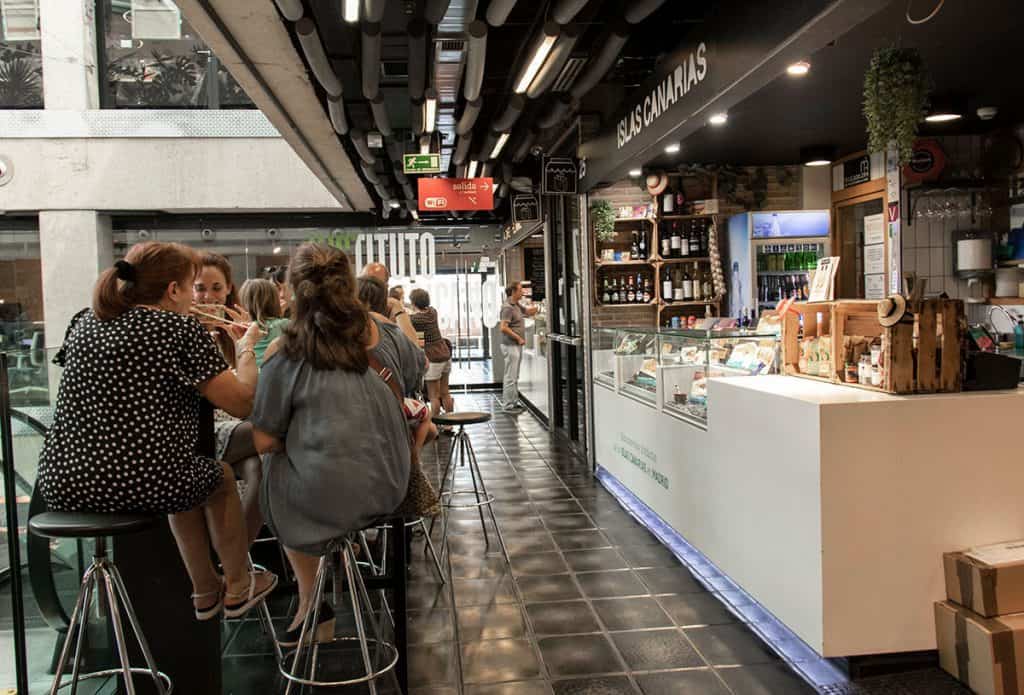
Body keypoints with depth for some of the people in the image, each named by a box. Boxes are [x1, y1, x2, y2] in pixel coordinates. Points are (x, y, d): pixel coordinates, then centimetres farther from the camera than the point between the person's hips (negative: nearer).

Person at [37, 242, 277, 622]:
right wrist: (246, 348, 9)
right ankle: (238, 588, 39)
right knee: (221, 477, 26)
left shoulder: (84, 321, 10)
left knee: (187, 476, 33)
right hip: (142, 484, -6)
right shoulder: (181, 328, -9)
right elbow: (243, 402, -9)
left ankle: (206, 592, 43)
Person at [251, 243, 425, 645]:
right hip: (391, 490, 4)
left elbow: (264, 442, -9)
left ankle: (310, 604, 30)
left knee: (273, 470, 25)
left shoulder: (285, 355, -12)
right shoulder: (387, 336, -3)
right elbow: (417, 373, 18)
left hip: (325, 499, -4)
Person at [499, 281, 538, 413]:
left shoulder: (516, 305, 13)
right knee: (511, 377, -6)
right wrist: (518, 338, -18)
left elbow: (528, 311, 26)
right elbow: (503, 327, -24)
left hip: (517, 346, 10)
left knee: (515, 377, 15)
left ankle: (514, 402, 23)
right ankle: (508, 405, -1)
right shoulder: (508, 307, -16)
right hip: (511, 346, -10)